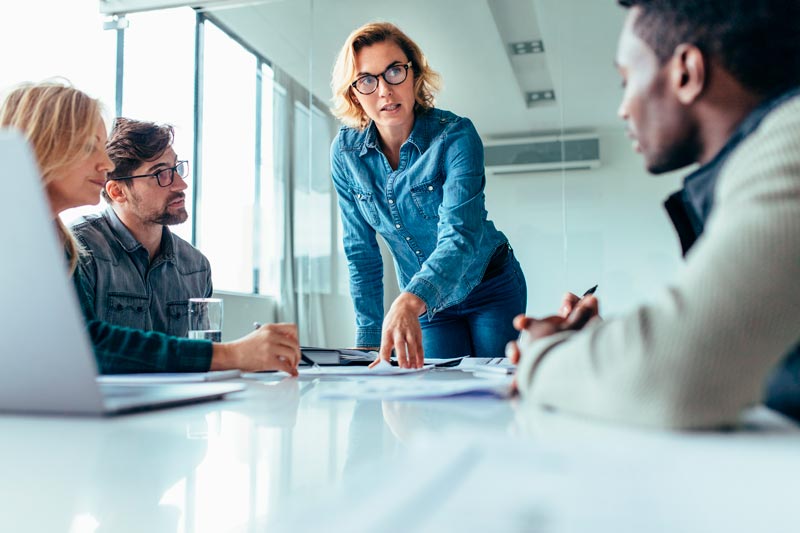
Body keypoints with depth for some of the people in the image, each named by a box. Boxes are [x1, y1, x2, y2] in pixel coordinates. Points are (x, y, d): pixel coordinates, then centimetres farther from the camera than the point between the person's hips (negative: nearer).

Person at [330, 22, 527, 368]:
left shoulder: (455, 135, -23)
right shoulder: (345, 151, -11)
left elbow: (460, 235, -36)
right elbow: (361, 251, -5)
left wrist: (409, 302, -54)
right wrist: (369, 339, -9)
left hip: (489, 289, -2)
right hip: (424, 302, 3)